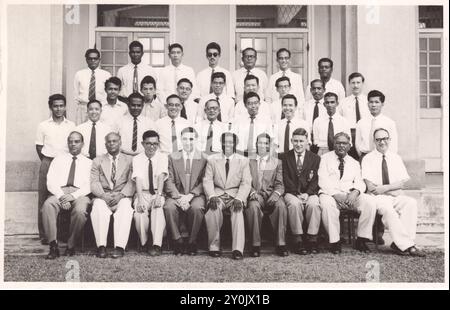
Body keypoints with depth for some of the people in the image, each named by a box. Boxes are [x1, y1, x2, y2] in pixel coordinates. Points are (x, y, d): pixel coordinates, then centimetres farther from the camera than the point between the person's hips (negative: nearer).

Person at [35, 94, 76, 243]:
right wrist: (47, 162, 6)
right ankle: (44, 235, 5)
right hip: (47, 163, 0)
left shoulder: (71, 126, 8)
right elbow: (39, 147, 10)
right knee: (44, 199, -1)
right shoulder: (43, 126, 7)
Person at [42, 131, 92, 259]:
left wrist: (73, 195, -14)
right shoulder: (58, 160, 21)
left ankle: (71, 246, -17)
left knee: (80, 211, -36)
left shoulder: (88, 163, 18)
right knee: (48, 205, -33)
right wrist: (62, 196, -10)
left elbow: (89, 186, 3)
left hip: (79, 194, -1)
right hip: (59, 192, 1)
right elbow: (50, 182, 8)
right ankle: (53, 246, -30)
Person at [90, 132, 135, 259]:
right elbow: (94, 183, 6)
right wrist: (103, 195, -14)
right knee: (98, 208, -33)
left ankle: (119, 247, -37)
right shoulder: (97, 161, 19)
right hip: (102, 196, 1)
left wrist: (121, 195, -15)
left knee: (125, 208, -34)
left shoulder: (129, 160, 16)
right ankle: (101, 246, -33)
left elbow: (132, 182, 3)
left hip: (122, 197, -1)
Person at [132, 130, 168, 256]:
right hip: (142, 193, 1)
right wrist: (140, 200, -24)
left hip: (157, 193, 0)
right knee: (139, 212, -30)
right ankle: (145, 243, -9)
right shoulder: (137, 159, 5)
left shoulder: (162, 157, 4)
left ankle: (157, 245, -33)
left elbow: (161, 176, -11)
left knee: (158, 209, -33)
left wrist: (158, 195, -27)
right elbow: (138, 179, -10)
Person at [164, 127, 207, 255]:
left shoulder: (204, 158, 6)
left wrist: (190, 195, -16)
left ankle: (191, 242, -15)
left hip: (196, 195, -1)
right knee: (168, 207, -30)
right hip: (176, 195, 1)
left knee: (197, 207, -34)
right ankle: (178, 241, -15)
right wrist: (179, 197, -15)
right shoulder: (172, 157, 10)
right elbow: (169, 181, 2)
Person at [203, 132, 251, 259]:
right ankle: (214, 247, -22)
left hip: (235, 194, 0)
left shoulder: (243, 161, 10)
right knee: (214, 209, -32)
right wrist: (211, 196, -16)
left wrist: (239, 198, -17)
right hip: (217, 194, 0)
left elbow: (246, 183, 1)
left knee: (237, 210, -32)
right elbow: (207, 180, 3)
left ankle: (238, 249, -33)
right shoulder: (212, 159, 12)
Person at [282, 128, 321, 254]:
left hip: (309, 193, 1)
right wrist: (297, 194, -13)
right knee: (294, 204, -33)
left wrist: (307, 193, -15)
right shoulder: (286, 157, 9)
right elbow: (286, 179, 1)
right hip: (291, 192, 0)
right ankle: (298, 240, -25)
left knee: (314, 204, -32)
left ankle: (312, 240, -22)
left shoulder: (315, 158, 11)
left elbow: (315, 180, 2)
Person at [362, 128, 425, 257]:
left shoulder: (396, 158, 14)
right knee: (387, 208, -35)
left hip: (396, 197, 4)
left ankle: (399, 244, -30)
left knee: (411, 203, -27)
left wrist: (385, 188, -14)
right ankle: (406, 245, -32)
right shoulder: (368, 159, 3)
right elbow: (371, 187, -7)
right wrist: (393, 189, -11)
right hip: (377, 198, -4)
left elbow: (404, 182, 3)